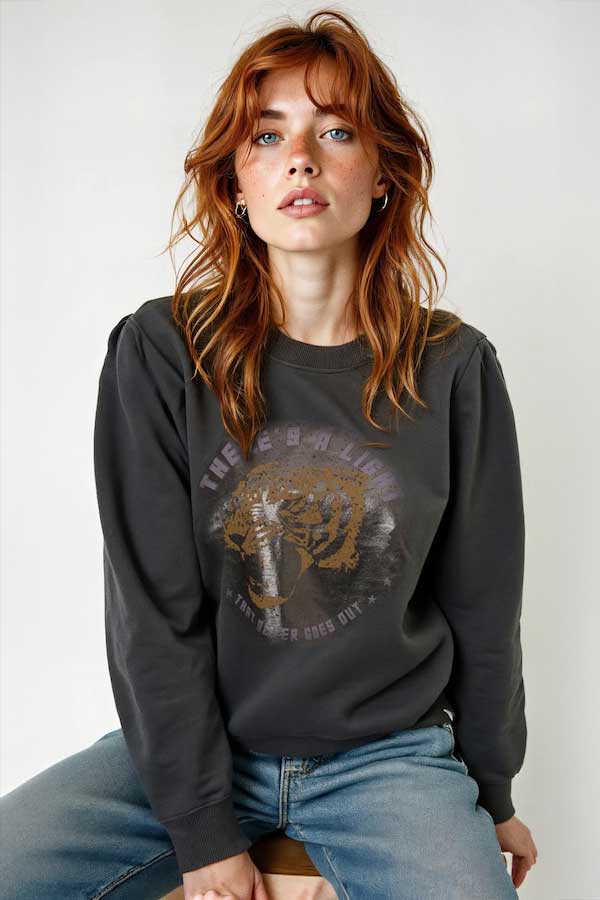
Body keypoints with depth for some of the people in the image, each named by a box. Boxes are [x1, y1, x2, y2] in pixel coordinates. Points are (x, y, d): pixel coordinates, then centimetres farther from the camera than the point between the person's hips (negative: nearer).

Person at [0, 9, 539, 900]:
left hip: (390, 752, 1)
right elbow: (154, 611, -9)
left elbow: (482, 607, 3)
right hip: (192, 745, 0)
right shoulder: (157, 355, -9)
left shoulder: (455, 368, -5)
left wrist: (492, 793, 12)